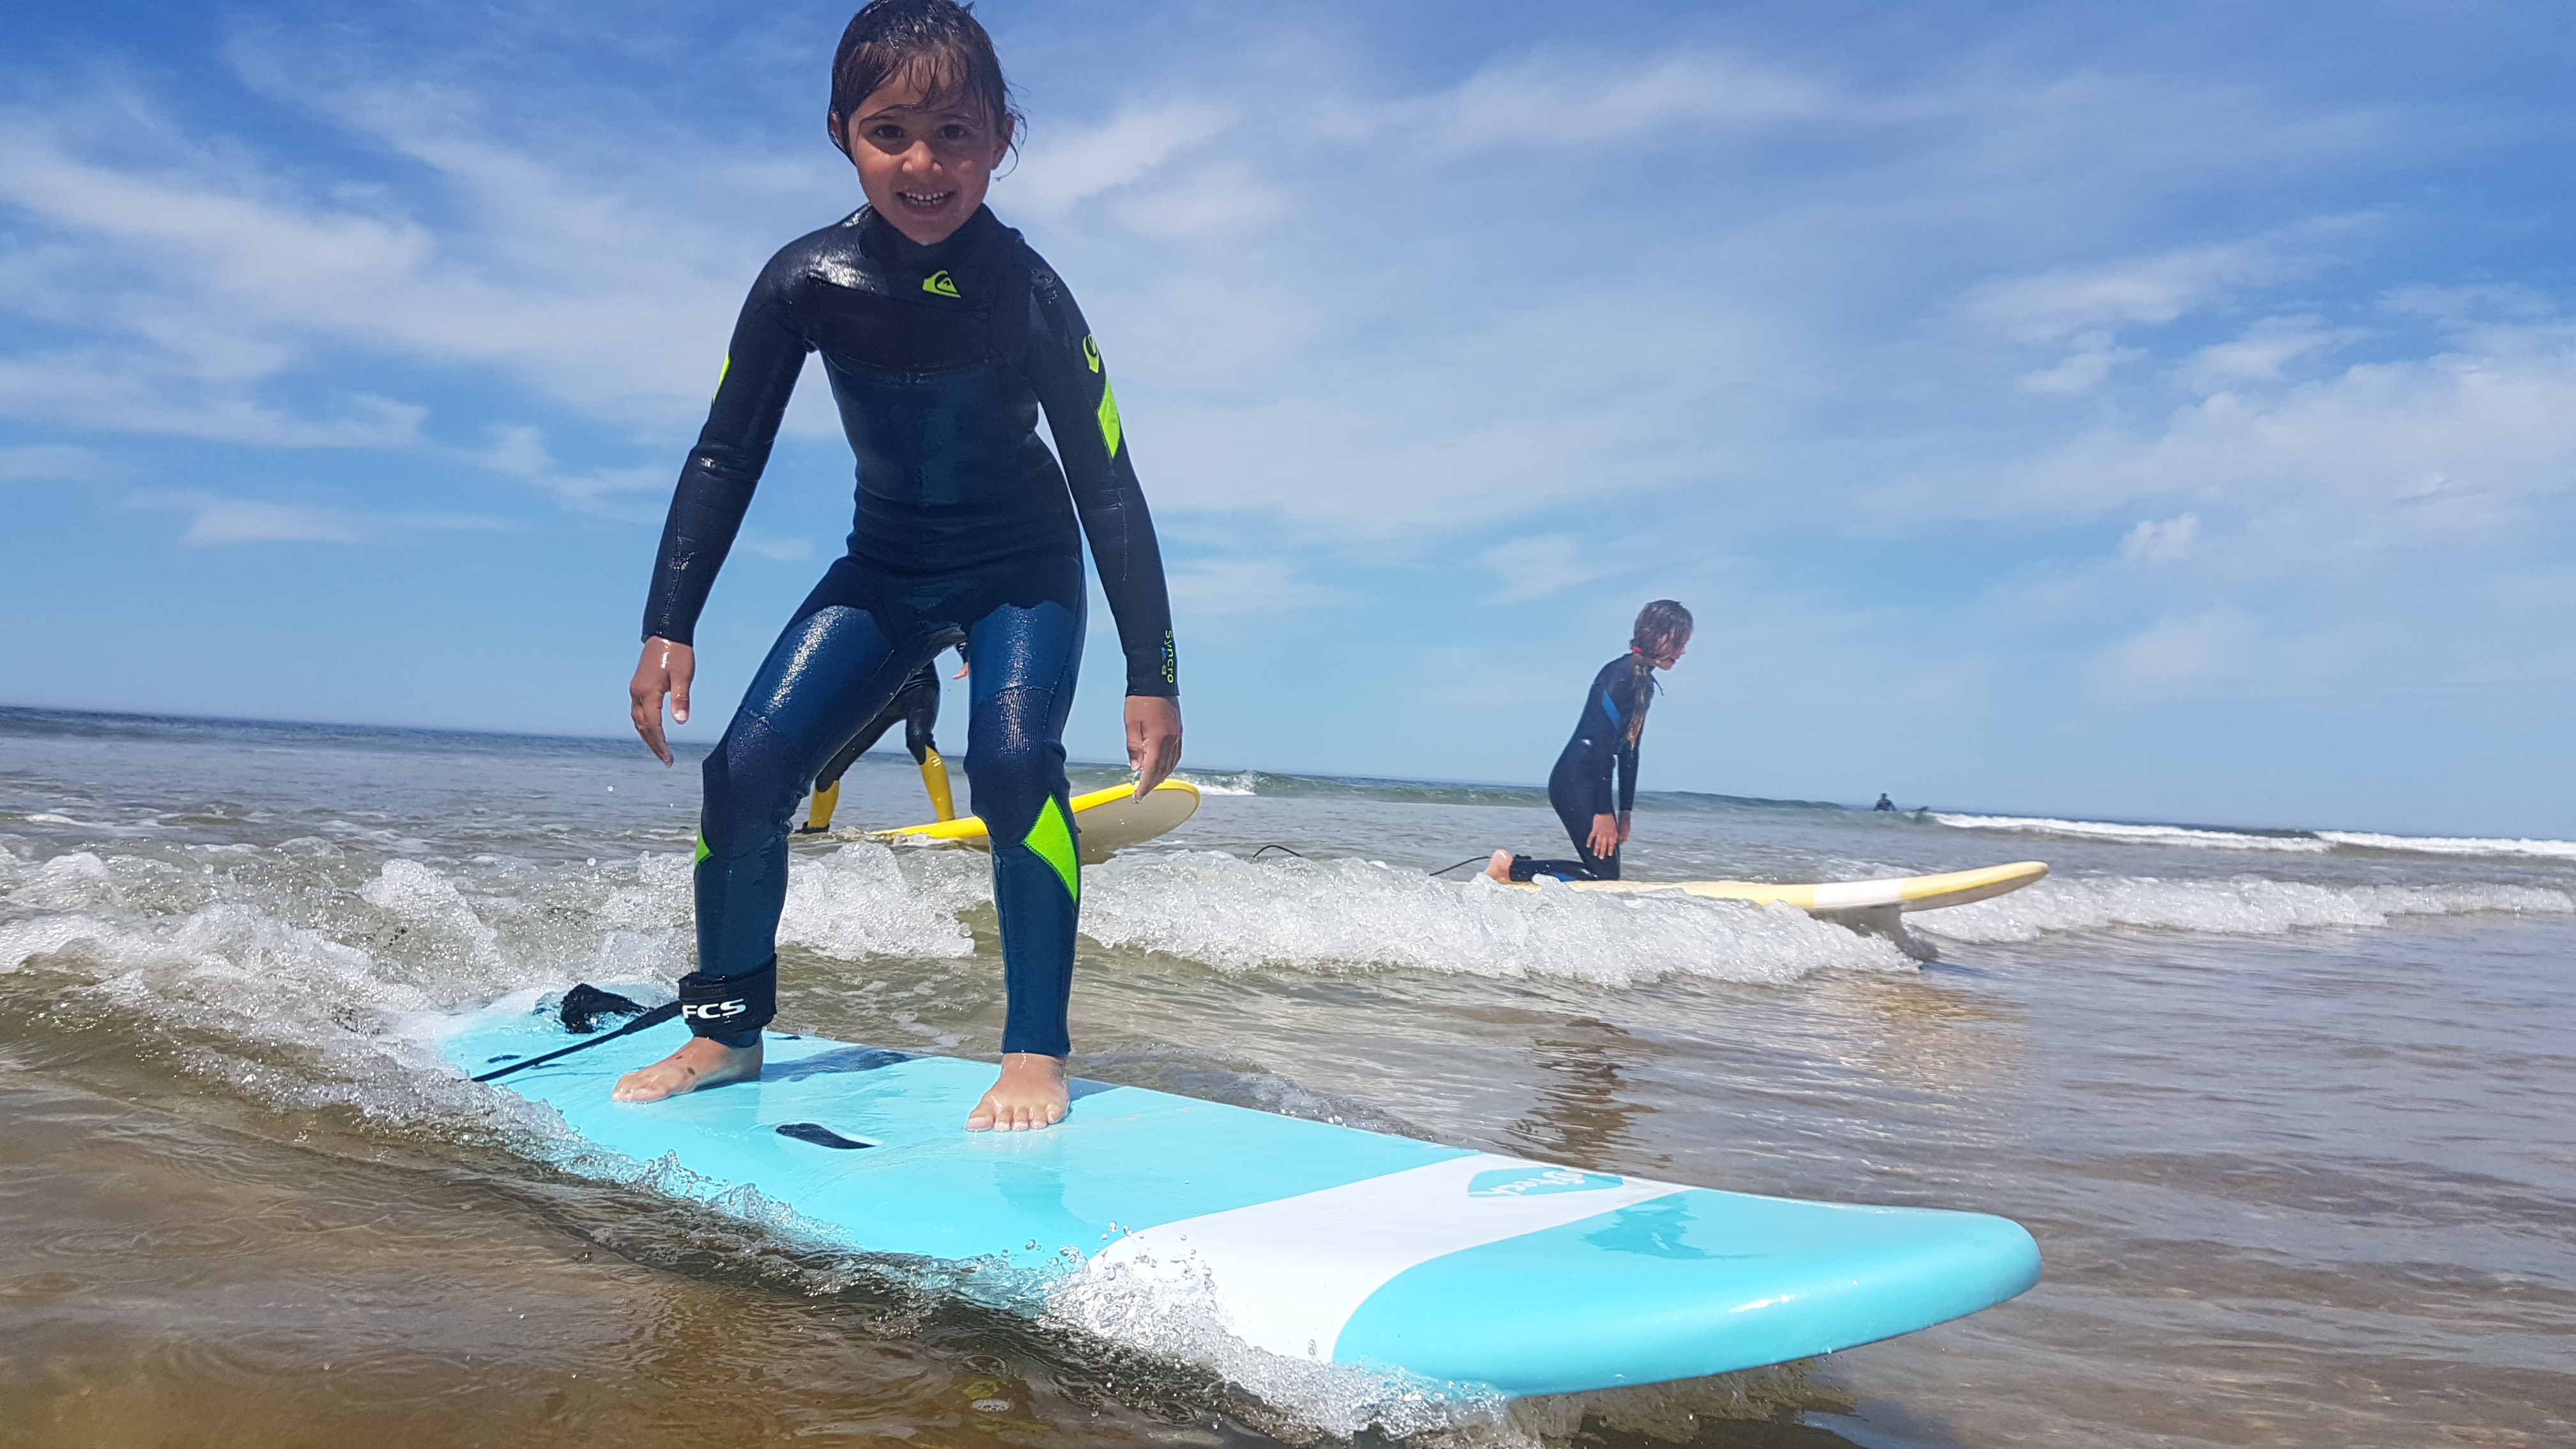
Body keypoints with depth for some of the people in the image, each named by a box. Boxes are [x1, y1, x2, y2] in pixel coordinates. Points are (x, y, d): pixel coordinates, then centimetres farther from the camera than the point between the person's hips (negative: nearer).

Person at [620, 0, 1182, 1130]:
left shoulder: (1026, 295, -23)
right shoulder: (806, 281, -16)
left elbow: (1108, 486, -18)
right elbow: (725, 456, -6)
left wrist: (1153, 677, -19)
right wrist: (667, 628, -9)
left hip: (1023, 566, -3)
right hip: (886, 564, 3)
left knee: (1011, 760, -29)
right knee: (746, 772, -9)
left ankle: (1036, 1055, -16)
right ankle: (725, 1033, 12)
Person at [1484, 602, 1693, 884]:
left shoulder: (1645, 683, 15)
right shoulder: (1620, 674, -14)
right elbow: (1600, 743, -20)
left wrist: (1625, 811, 16)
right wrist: (1604, 812, -21)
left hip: (1593, 784, 10)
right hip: (1575, 781, -10)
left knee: (1606, 873, 5)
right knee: (1604, 875, -12)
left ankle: (1512, 865, 11)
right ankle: (1508, 867, -6)